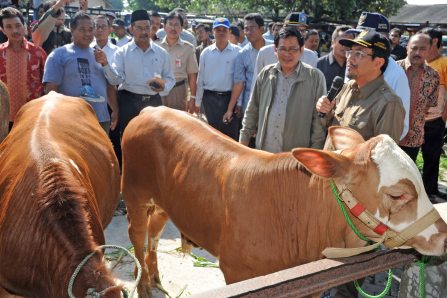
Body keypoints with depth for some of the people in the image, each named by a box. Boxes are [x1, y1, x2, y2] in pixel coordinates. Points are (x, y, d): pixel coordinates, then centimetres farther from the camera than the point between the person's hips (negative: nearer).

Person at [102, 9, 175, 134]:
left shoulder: (161, 53, 8)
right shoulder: (122, 52, 1)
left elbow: (170, 78, 11)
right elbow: (115, 79, -8)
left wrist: (163, 87, -10)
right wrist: (105, 64, -25)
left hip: (154, 102, 2)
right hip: (129, 102, -2)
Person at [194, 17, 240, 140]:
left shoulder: (237, 52, -4)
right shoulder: (206, 52, 4)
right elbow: (201, 78, 8)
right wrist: (198, 102, 9)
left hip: (230, 98, -2)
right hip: (210, 98, 2)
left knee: (231, 134, 2)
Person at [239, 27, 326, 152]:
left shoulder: (315, 77, -6)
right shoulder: (265, 74, 4)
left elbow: (319, 119, -4)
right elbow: (252, 110, 11)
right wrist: (244, 138, 10)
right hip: (263, 151, 3)